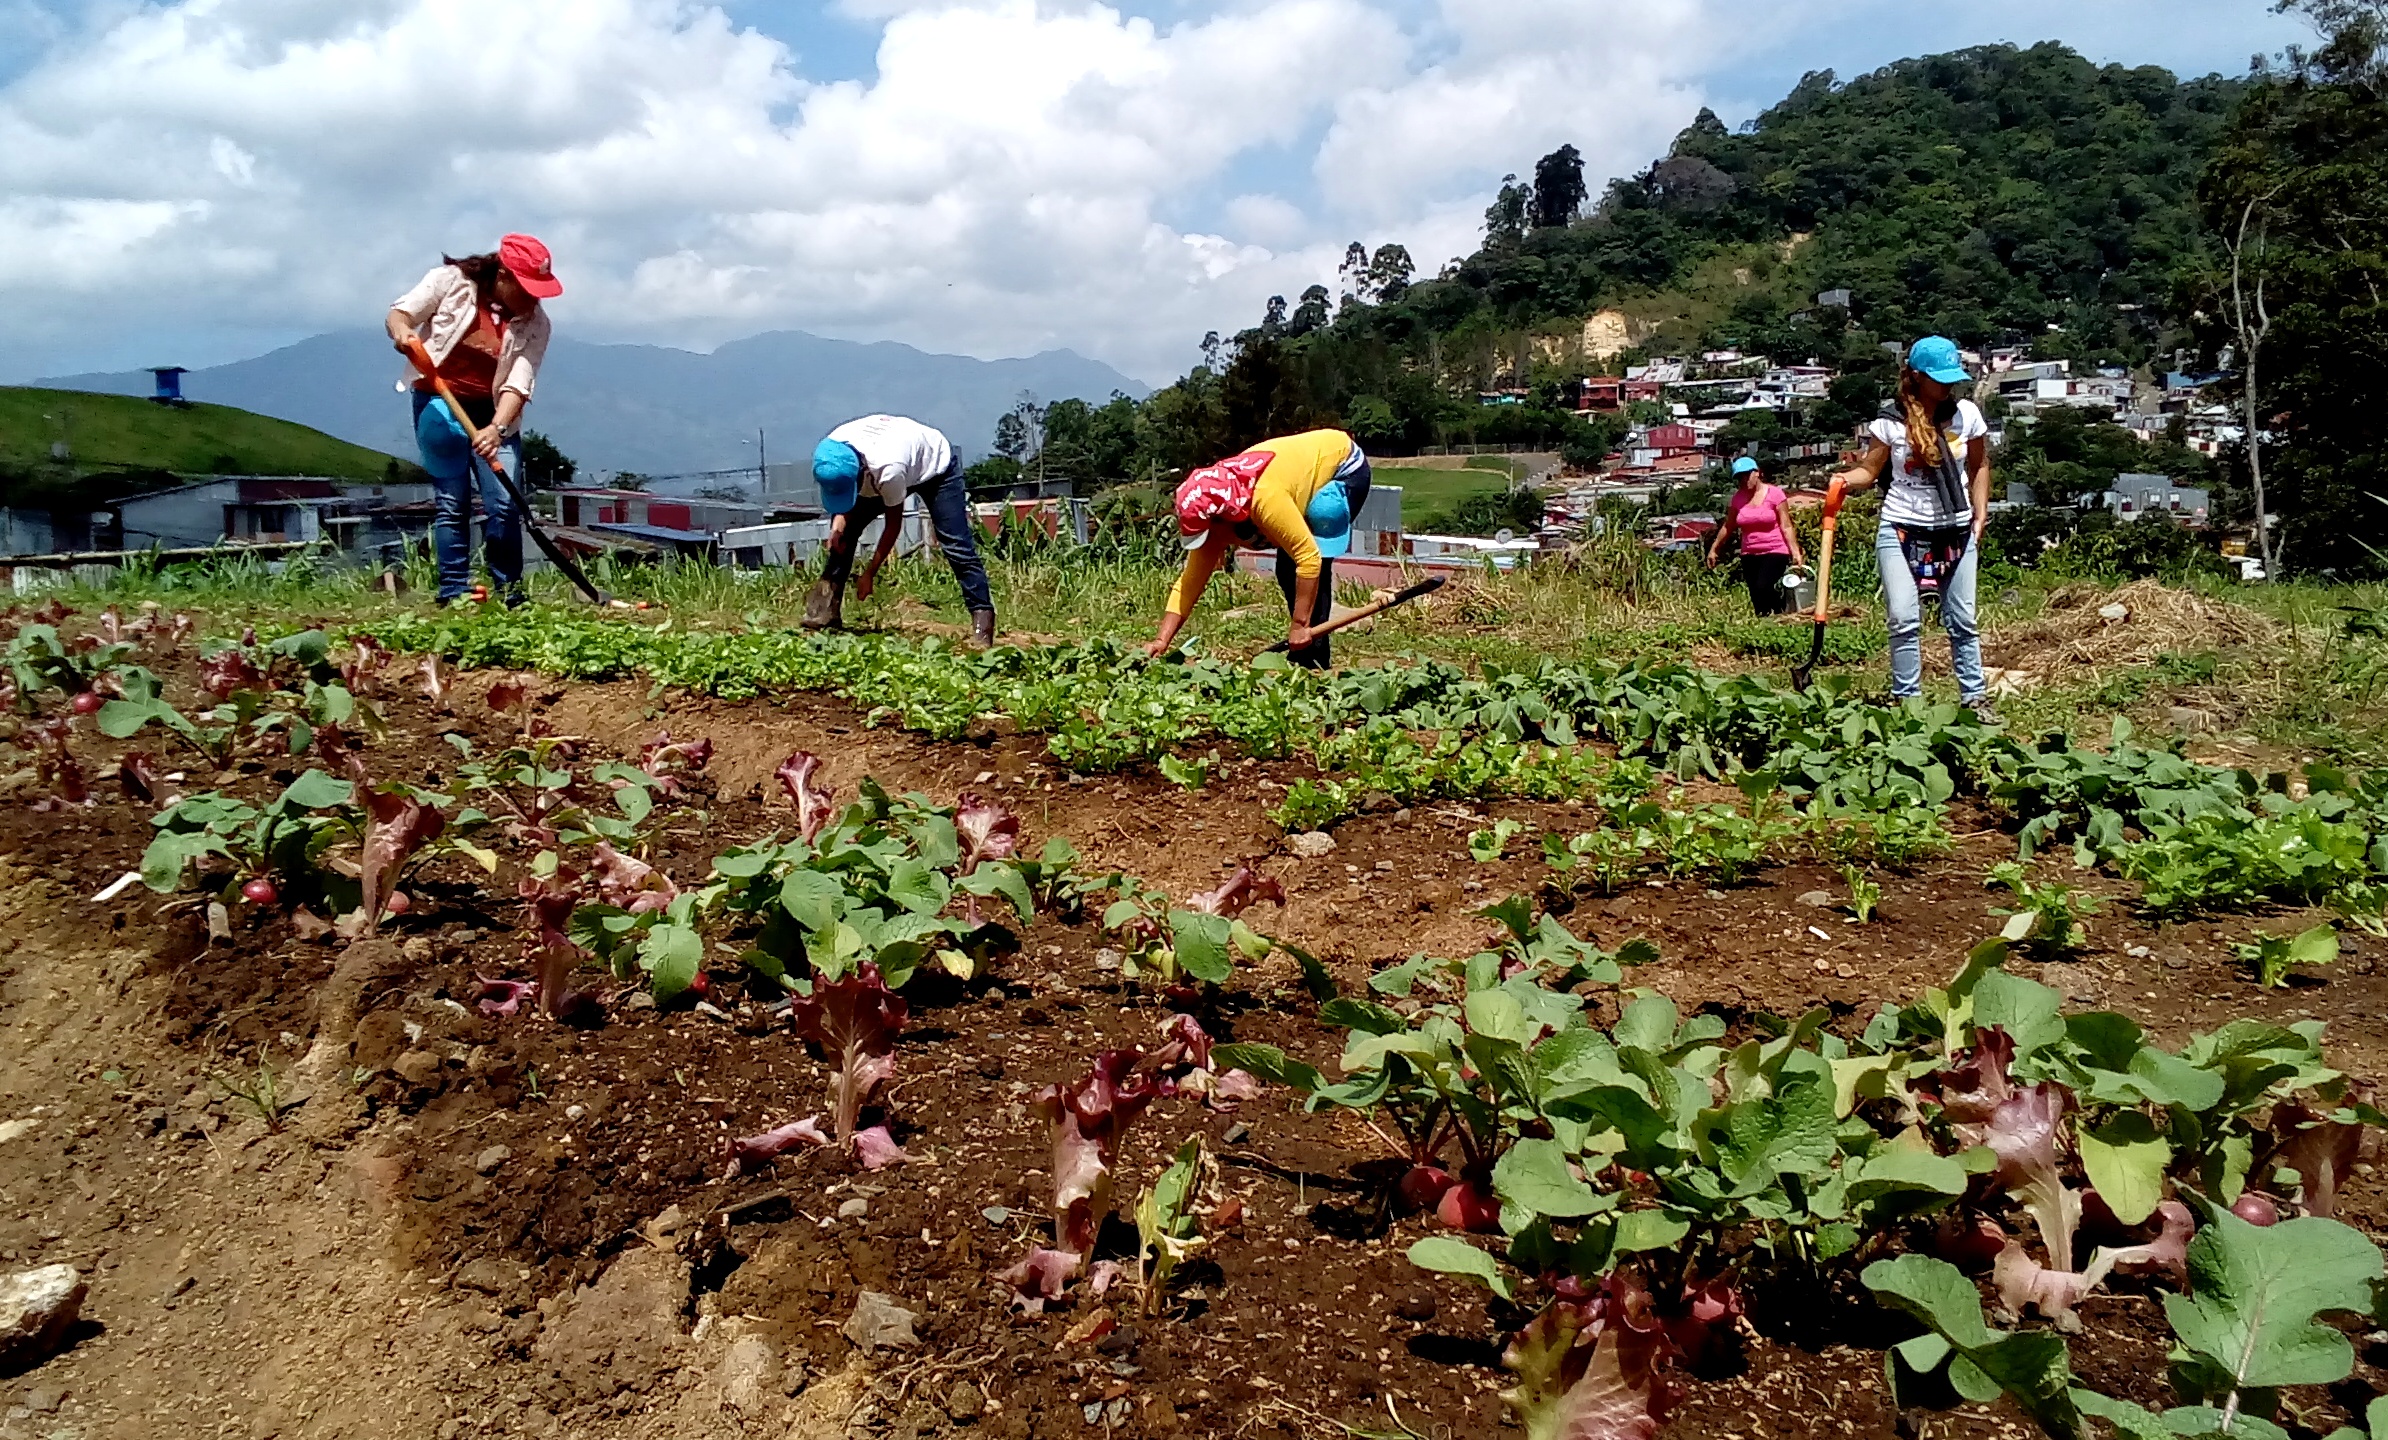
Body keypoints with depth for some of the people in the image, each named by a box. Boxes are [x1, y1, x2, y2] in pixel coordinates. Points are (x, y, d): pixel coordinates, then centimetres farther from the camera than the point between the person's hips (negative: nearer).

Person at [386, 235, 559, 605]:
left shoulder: (534, 323, -9)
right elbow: (400, 311, -5)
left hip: (495, 412, 1)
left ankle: (510, 595, 0)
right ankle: (453, 595, 0)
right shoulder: (451, 281, -11)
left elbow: (519, 383, -17)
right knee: (451, 503, -5)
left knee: (504, 504, -8)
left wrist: (496, 428, -32)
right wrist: (402, 331, -29)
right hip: (439, 404, -1)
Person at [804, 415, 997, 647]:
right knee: (843, 531, -1)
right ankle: (826, 612, 3)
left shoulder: (888, 470, -45)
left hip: (936, 465, -7)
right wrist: (839, 518, -24)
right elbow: (838, 488, -5)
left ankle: (982, 618, -19)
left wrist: (869, 574, -21)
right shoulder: (832, 452, -29)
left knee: (956, 546, -20)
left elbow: (893, 525, -28)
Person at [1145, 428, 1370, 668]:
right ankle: (1301, 650, 17)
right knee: (1287, 570, 5)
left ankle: (1312, 657, -11)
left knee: (1310, 566, -18)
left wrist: (1299, 626, -33)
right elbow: (1190, 580, -10)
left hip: (1346, 467, -8)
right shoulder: (1212, 508, -13)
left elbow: (1310, 557, -37)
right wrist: (1162, 640, -17)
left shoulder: (1266, 498, -39)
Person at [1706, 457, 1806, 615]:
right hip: (1749, 555, 5)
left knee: (1763, 588, -25)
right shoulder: (1738, 498, 6)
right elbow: (1728, 526, 18)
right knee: (1756, 597, 1)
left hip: (1775, 552, -5)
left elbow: (1786, 526, -6)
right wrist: (1714, 549, 22)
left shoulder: (1774, 494, -5)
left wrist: (1795, 552, -12)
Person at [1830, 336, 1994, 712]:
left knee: (1962, 621, 8)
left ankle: (1974, 698, 18)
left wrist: (1980, 516, 9)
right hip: (1902, 530, -2)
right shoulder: (1892, 420, -7)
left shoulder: (1967, 414, 0)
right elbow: (1870, 470, -1)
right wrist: (1847, 479, -23)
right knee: (1904, 621, -7)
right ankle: (1906, 700, 2)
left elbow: (1979, 466, 13)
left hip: (1956, 532, 2)